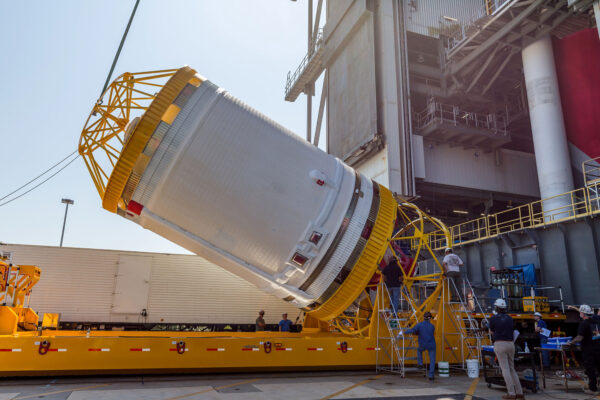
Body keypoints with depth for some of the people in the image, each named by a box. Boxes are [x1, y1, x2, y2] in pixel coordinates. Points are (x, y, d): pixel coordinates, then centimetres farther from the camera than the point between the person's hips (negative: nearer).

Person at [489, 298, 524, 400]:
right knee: (511, 369, 14)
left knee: (505, 369, -3)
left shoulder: (493, 318, -3)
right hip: (510, 344, 5)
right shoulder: (510, 318, 11)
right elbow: (509, 330, 19)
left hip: (500, 344, -5)